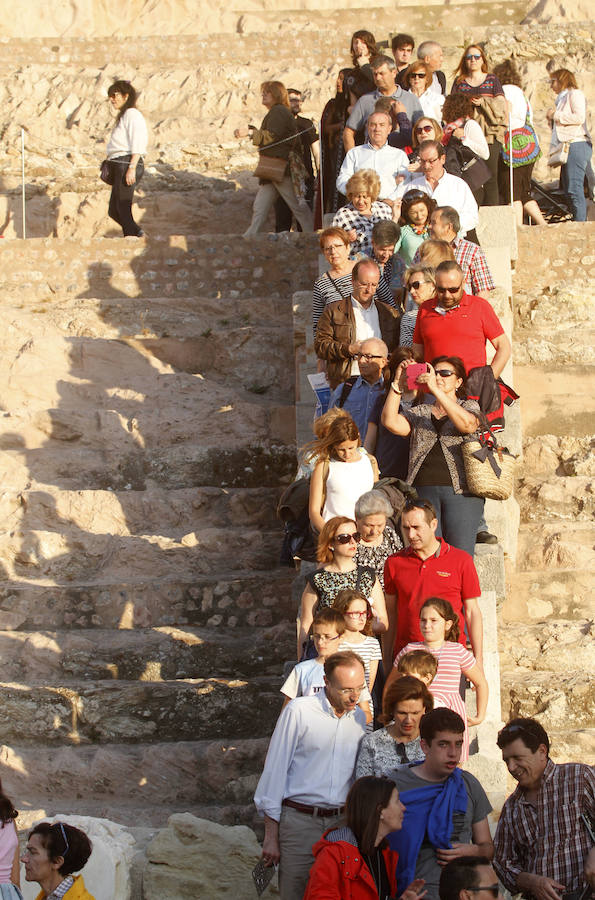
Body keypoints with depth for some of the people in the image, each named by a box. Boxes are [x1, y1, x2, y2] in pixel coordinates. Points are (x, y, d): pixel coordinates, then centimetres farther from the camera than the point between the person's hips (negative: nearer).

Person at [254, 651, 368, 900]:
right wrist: (271, 836, -5)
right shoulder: (299, 711, -6)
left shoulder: (359, 718, 10)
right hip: (299, 821, -4)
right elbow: (275, 770, -3)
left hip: (341, 823, 4)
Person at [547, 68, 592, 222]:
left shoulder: (575, 94, 0)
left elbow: (579, 117, -16)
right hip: (567, 147, 10)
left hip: (576, 144, -10)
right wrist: (551, 118, 11)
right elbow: (558, 128, 30)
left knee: (575, 189, -15)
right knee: (568, 189, 1)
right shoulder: (562, 99, 27)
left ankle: (580, 225, -18)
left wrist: (556, 115, -7)